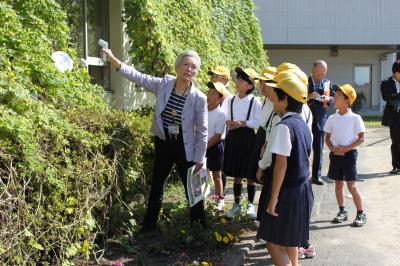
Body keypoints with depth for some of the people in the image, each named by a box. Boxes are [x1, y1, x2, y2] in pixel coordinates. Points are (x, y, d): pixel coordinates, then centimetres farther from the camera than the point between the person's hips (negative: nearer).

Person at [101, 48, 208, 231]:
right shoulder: (163, 85, -7)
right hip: (162, 144, 3)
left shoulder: (199, 98, -13)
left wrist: (199, 159, -8)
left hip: (184, 148, -2)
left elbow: (202, 131, -9)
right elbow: (137, 77, -8)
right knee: (156, 185, 15)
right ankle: (149, 225, 30)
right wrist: (113, 59, -17)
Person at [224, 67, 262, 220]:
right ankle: (236, 205, 23)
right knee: (236, 174, 12)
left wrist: (243, 123, -19)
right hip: (233, 138, 5)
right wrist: (228, 122, -5)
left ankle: (250, 205, 21)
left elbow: (259, 123, -10)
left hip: (248, 138, -4)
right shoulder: (232, 100, 7)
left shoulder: (255, 102, -8)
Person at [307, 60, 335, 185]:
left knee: (318, 149, 7)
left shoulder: (327, 83, 6)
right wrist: (308, 96, -23)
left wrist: (328, 98, -15)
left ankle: (316, 175, 16)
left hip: (320, 119, 2)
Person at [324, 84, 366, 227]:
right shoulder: (332, 118, 3)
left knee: (351, 186, -4)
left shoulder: (355, 118, -10)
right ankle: (342, 211, 25)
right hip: (335, 154, 5)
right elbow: (327, 137, 8)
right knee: (338, 184, 11)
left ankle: (361, 213, 10)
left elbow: (361, 138, -9)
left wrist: (346, 149, -18)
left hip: (349, 154, -4)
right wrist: (333, 148, -11)